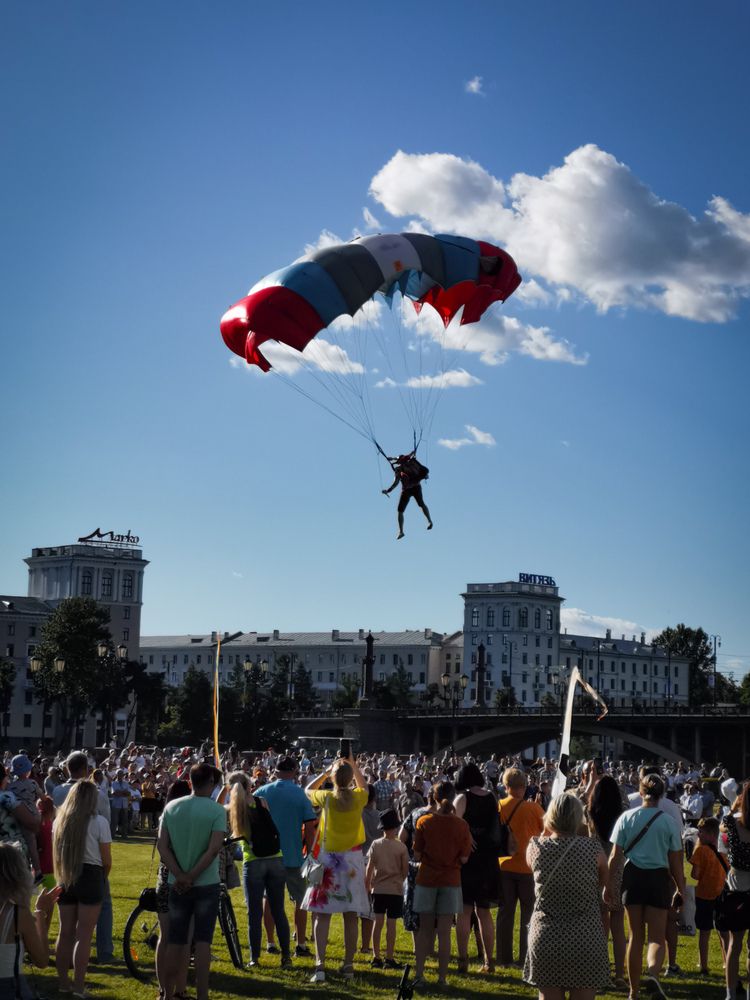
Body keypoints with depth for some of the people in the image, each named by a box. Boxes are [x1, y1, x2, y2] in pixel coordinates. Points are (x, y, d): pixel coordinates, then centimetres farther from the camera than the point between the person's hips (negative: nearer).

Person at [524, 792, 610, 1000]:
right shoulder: (593, 848, -9)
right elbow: (602, 883, 8)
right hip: (586, 940, -1)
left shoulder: (536, 847, -5)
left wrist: (546, 831, 18)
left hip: (546, 939, 1)